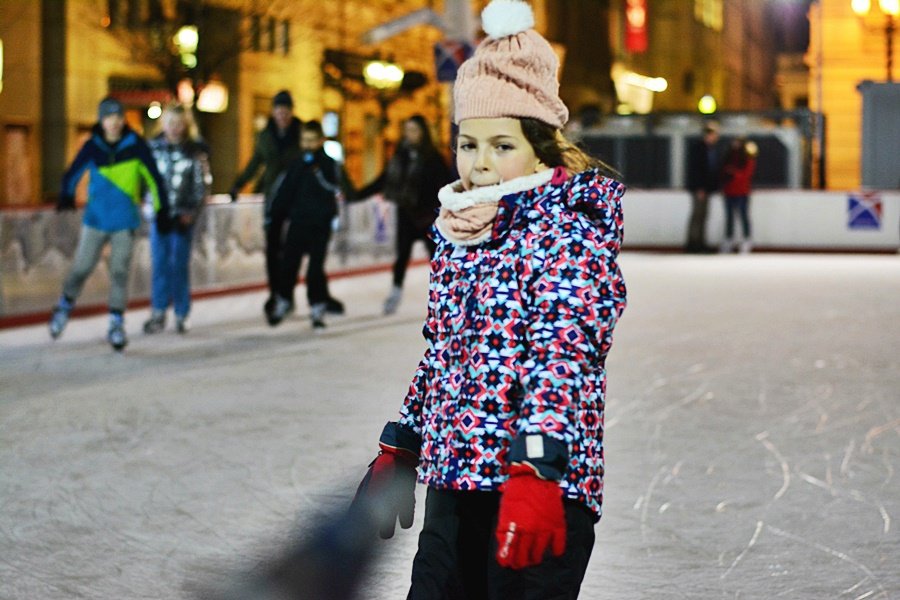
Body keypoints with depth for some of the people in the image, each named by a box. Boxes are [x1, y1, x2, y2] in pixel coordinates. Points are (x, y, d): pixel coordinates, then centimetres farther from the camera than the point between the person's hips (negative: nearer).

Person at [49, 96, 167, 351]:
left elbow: (153, 176, 0)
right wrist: (66, 196, -23)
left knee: (120, 272, -4)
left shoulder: (135, 145, -6)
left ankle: (116, 323, 3)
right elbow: (72, 174, -4)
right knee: (82, 267, 5)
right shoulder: (92, 147, -5)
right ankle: (64, 306, 30)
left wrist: (162, 210, 1)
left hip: (125, 221, 0)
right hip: (96, 218, 0)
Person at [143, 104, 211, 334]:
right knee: (159, 263, 2)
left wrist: (193, 211, -7)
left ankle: (181, 315, 10)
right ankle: (158, 313, 9)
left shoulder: (195, 149, -1)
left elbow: (202, 184, 1)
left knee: (180, 264, 2)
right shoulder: (154, 146, 3)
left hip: (183, 216, -1)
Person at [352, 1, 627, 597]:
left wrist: (536, 470, -32)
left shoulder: (568, 232, -9)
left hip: (542, 490, -7)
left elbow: (563, 353, -21)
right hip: (453, 484, 7)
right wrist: (398, 453, 22)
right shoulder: (460, 233, 12)